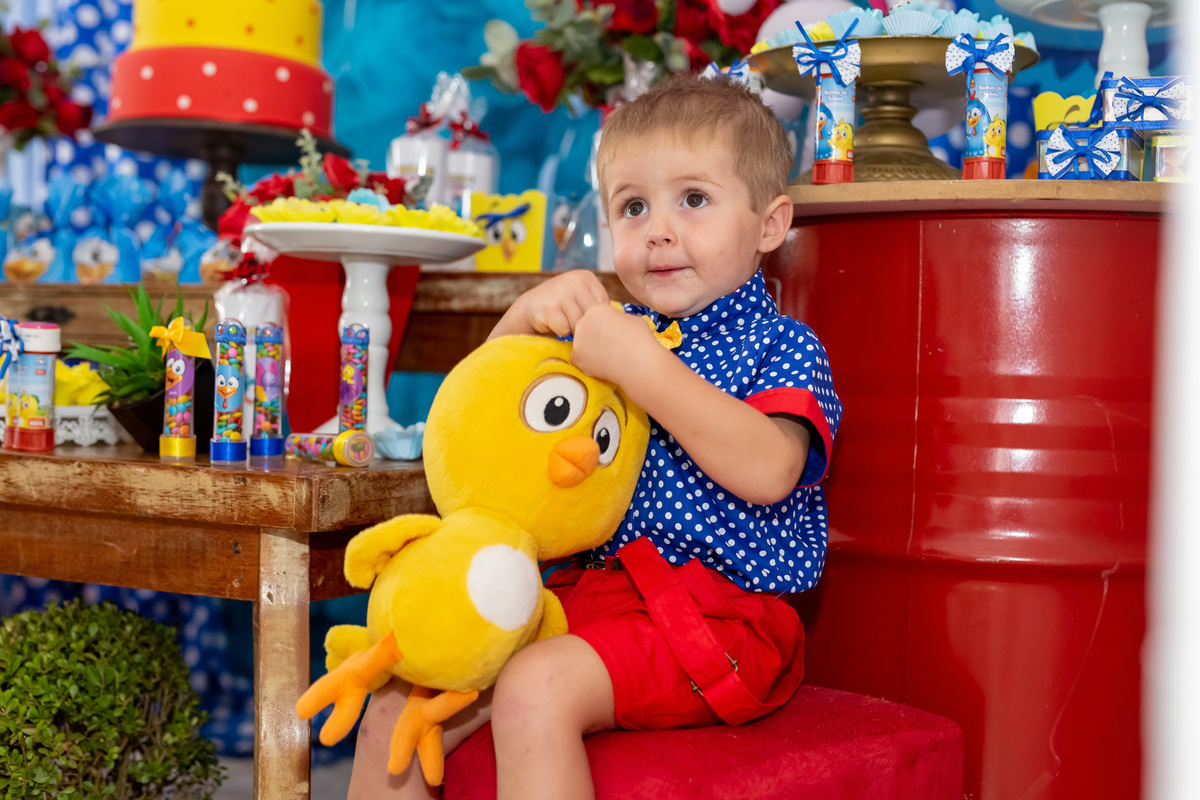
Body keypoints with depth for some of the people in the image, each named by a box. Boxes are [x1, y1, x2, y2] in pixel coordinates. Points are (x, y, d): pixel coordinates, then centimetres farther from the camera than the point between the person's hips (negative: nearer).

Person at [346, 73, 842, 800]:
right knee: (402, 704, -6)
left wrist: (639, 364, -25)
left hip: (718, 611, -6)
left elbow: (767, 471, -23)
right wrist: (527, 317, -1)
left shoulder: (783, 345, -3)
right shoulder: (611, 329, 15)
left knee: (535, 687, -31)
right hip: (583, 590, 7)